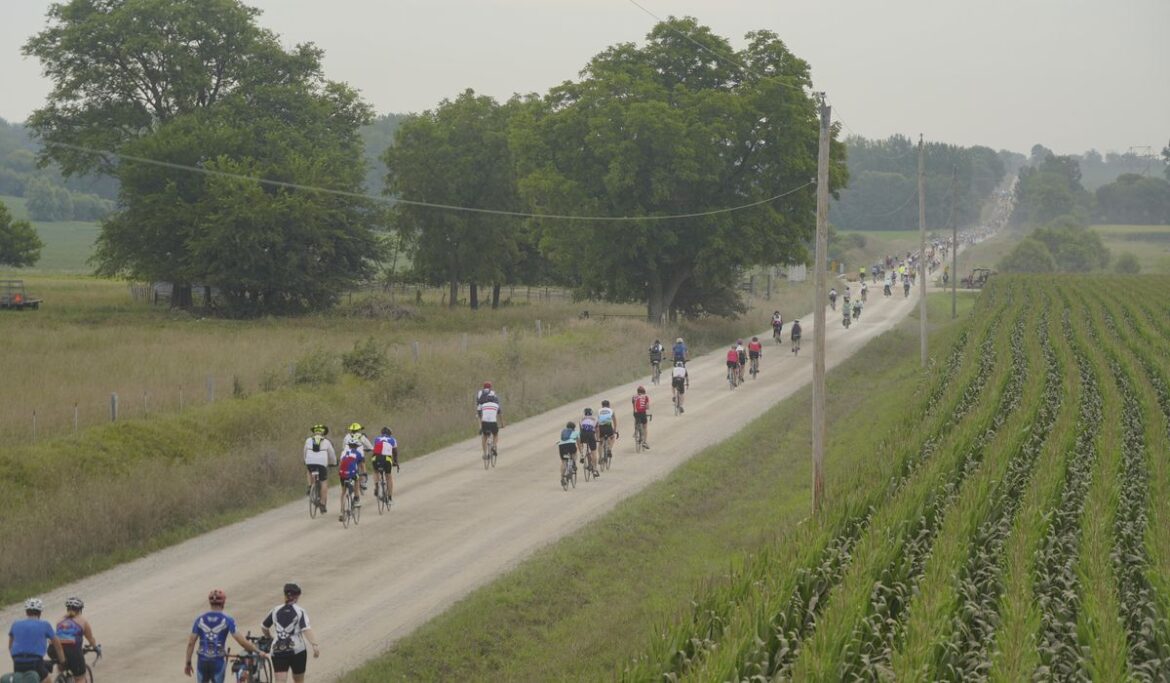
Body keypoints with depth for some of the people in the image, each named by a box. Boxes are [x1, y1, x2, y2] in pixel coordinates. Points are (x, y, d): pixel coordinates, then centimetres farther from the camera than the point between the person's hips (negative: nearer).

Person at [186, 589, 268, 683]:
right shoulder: (227, 620, -7)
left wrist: (188, 663, 7)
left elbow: (191, 642, 0)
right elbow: (241, 640, -11)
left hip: (202, 661, 2)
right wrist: (259, 651, -5)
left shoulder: (200, 619, 0)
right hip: (218, 662, -2)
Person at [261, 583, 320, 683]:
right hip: (297, 651, -2)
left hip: (278, 651, 2)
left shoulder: (276, 610, 9)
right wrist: (314, 645, -24)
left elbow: (263, 627, 18)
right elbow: (306, 629, -16)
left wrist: (270, 637, 37)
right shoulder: (300, 611, -1)